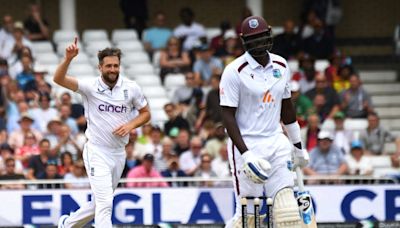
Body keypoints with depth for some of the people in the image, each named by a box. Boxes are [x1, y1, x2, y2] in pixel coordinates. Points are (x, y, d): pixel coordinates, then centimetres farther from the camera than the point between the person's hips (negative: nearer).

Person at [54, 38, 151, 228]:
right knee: (105, 204, -15)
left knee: (100, 204, 17)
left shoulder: (131, 88, -1)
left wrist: (130, 125, -9)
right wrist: (68, 58, -40)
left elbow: (145, 113, 11)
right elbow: (58, 79, -22)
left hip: (119, 153, 5)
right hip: (97, 153, -5)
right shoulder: (90, 86, -10)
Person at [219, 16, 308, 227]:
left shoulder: (281, 66, 8)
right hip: (245, 144, -5)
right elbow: (228, 116, -11)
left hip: (276, 142, 5)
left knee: (286, 201, -8)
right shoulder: (235, 71, -9)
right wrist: (245, 154, -19)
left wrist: (297, 146, 23)